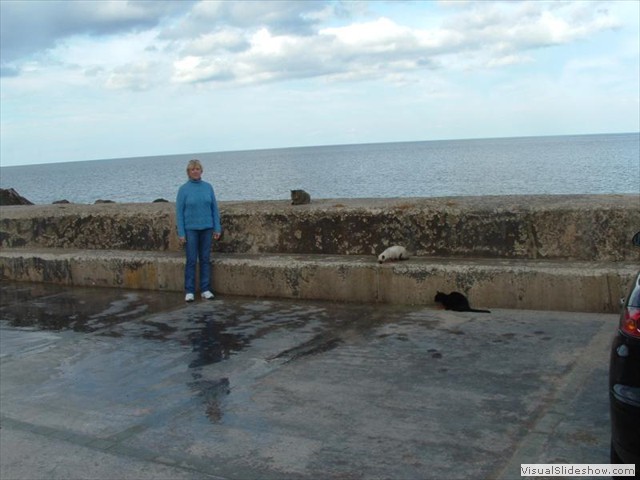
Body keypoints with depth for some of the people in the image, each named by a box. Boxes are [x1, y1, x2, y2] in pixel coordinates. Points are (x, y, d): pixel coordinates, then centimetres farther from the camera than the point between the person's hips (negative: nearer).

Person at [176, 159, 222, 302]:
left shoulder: (208, 187, 4)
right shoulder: (183, 189, -3)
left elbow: (214, 208, 6)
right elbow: (179, 212, -4)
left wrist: (217, 228, 1)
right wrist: (181, 233, -9)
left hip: (206, 229, 3)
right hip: (190, 229, -2)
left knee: (205, 259, 5)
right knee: (191, 261, -1)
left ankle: (205, 289, 12)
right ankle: (189, 291, 6)